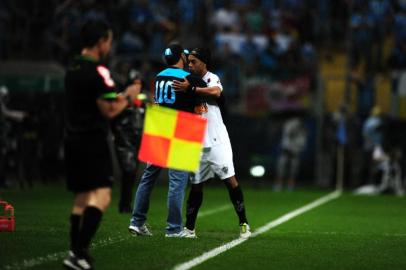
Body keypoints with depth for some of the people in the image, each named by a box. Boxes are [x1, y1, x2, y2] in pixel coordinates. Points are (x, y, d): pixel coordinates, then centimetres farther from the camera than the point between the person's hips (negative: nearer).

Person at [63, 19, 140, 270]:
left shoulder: (73, 69, 13)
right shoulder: (98, 71, -14)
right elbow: (109, 110, -17)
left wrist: (120, 97, 23)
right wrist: (128, 96, 0)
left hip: (73, 140, 9)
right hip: (93, 141, -9)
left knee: (81, 198, 15)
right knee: (101, 196, -13)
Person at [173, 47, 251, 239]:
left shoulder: (212, 78, -5)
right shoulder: (189, 82, 14)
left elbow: (216, 92, -29)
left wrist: (191, 89, -32)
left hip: (217, 140, -5)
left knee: (230, 180, -7)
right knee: (196, 185, 7)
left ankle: (243, 223, -2)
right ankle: (189, 228, 12)